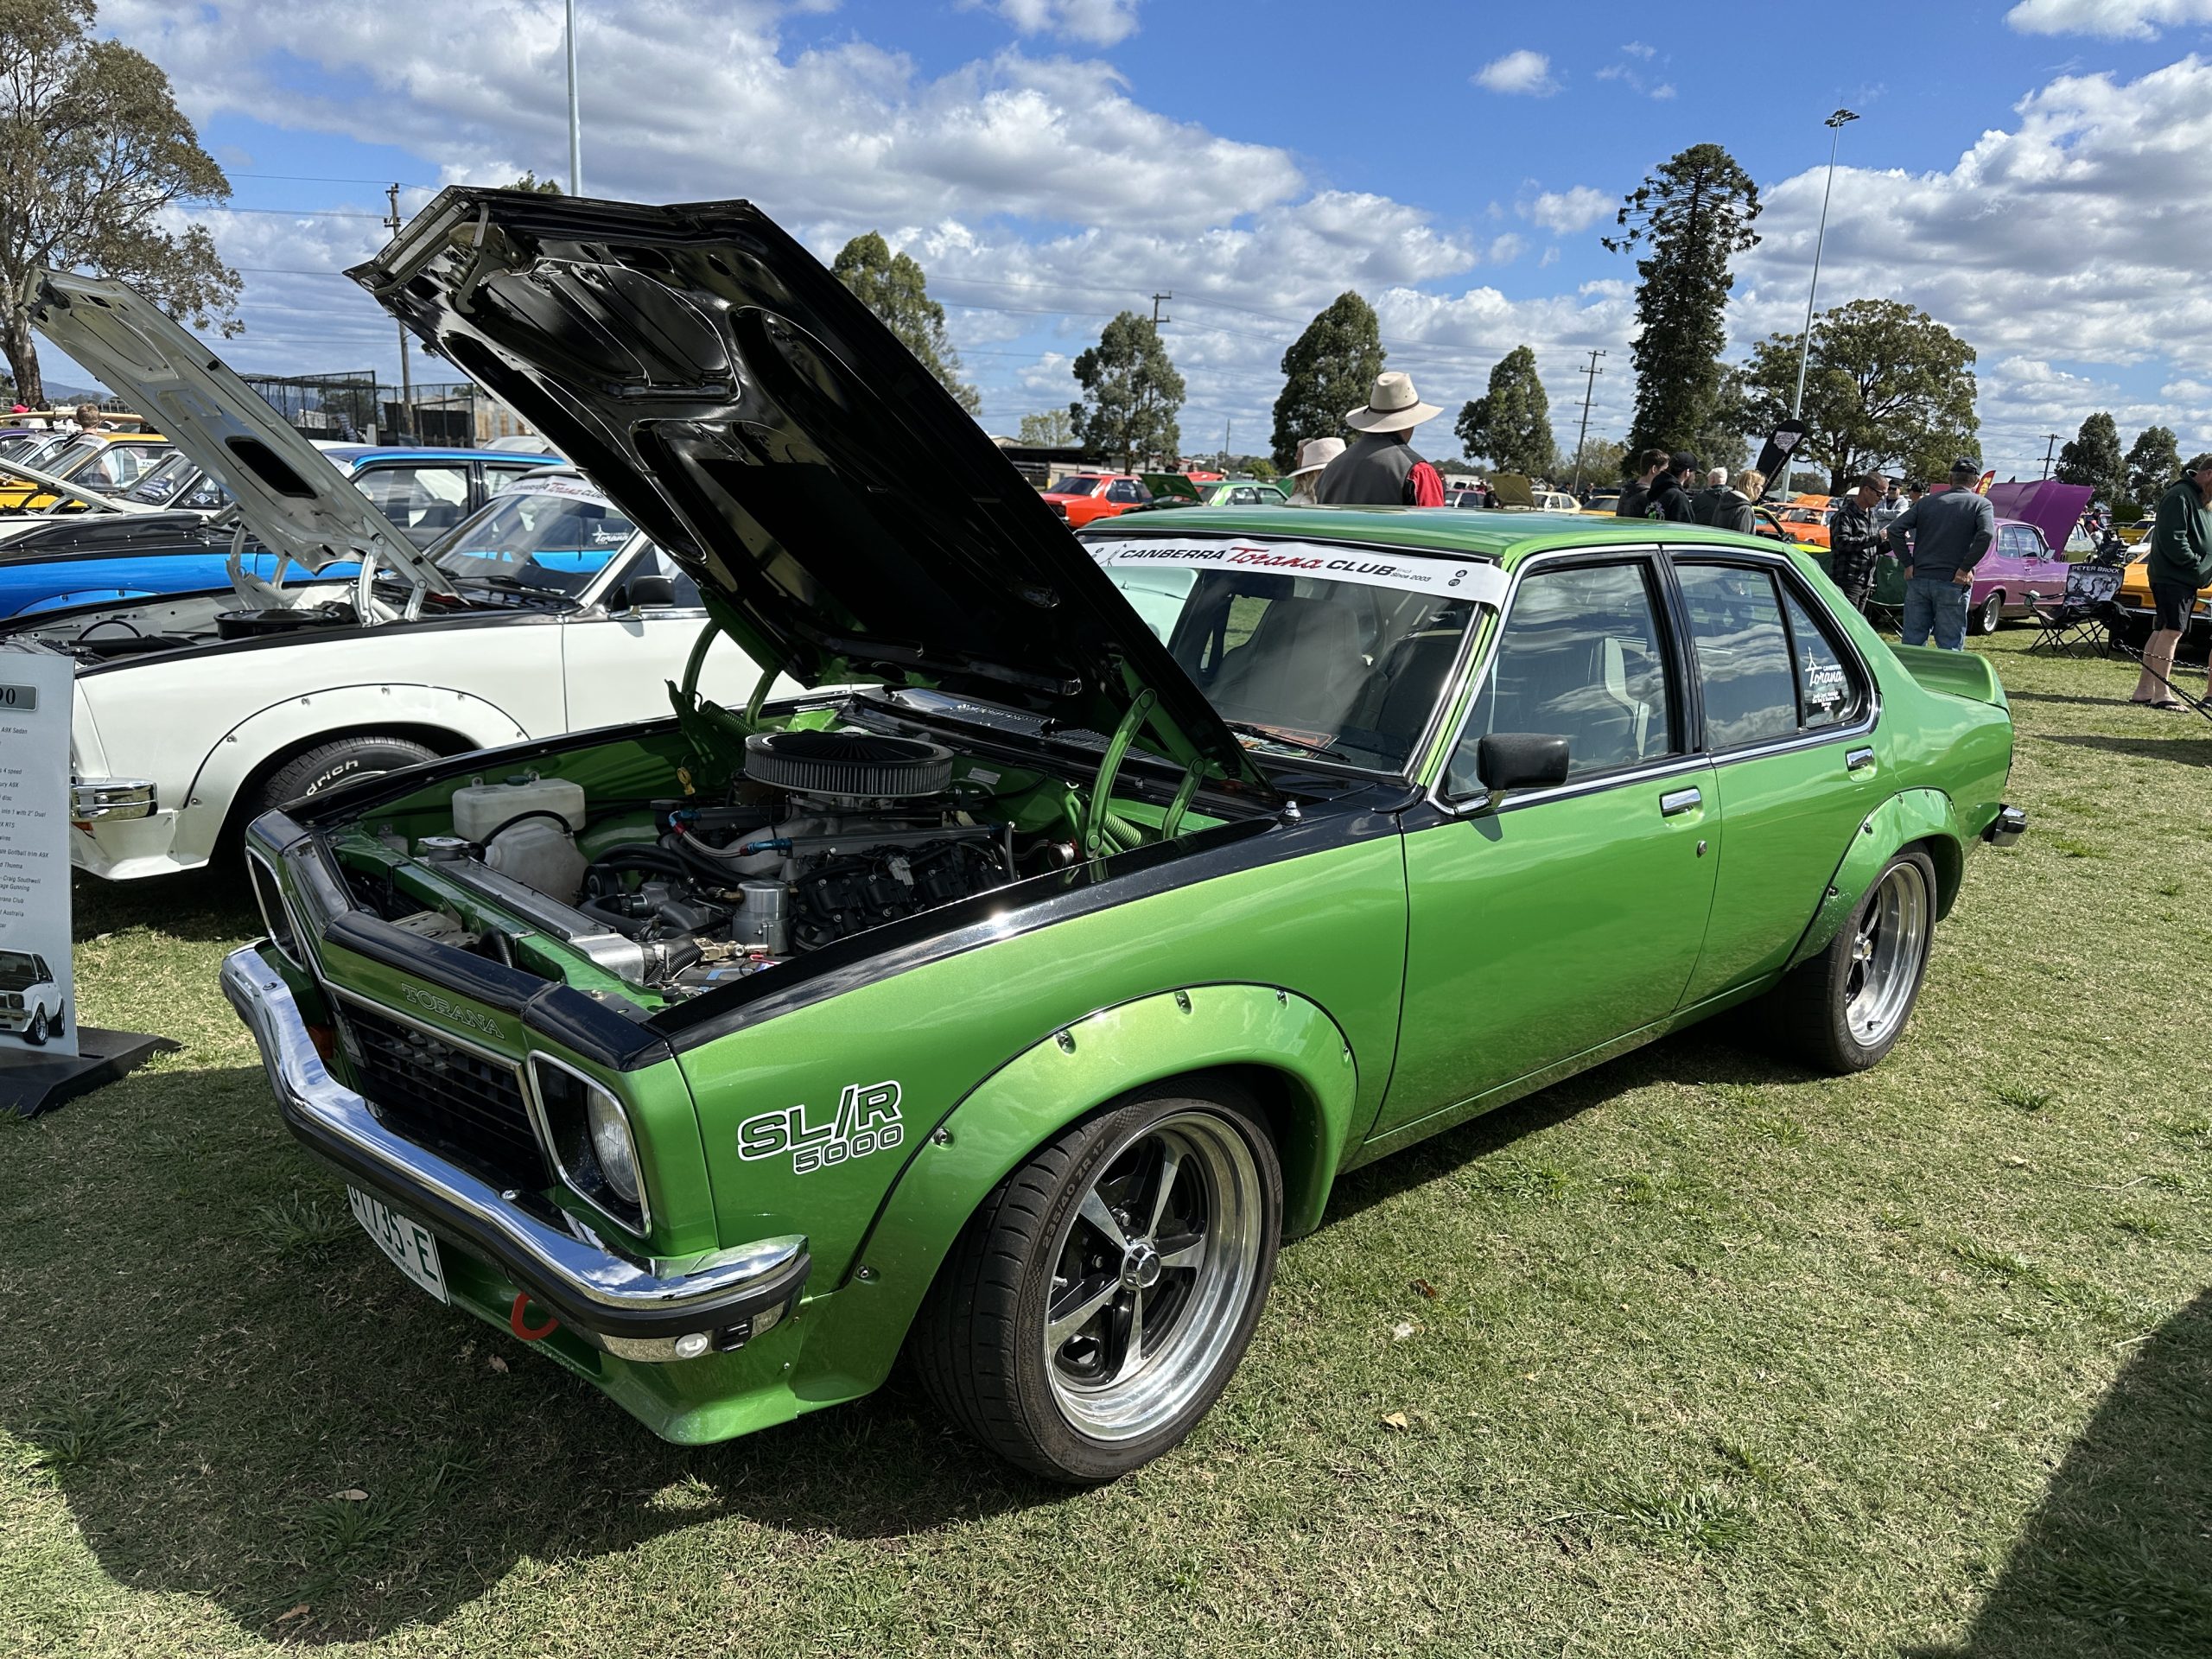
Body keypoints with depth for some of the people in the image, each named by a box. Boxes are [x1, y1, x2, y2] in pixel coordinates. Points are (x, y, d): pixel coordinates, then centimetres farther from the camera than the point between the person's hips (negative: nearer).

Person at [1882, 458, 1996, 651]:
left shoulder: (1926, 502, 10)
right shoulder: (1981, 504, 0)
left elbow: (1894, 529, 1)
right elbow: (1987, 535, -18)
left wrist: (1908, 564, 2)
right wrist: (1965, 568, -11)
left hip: (1918, 580, 3)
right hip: (1953, 584, -3)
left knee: (1911, 642, 8)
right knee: (1950, 648, 2)